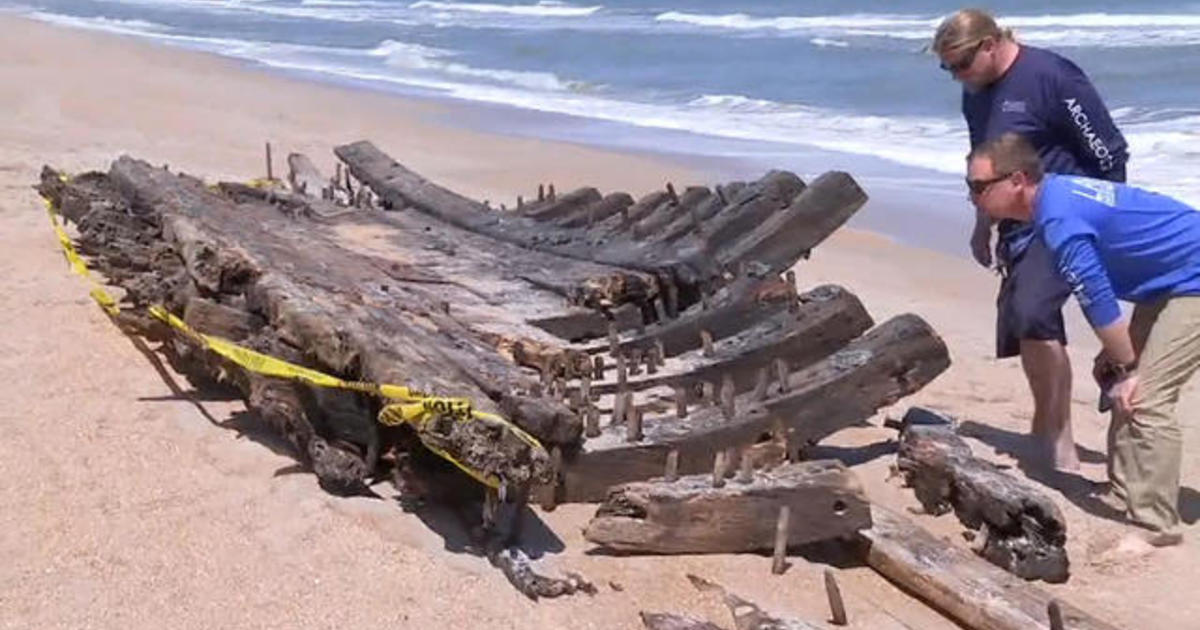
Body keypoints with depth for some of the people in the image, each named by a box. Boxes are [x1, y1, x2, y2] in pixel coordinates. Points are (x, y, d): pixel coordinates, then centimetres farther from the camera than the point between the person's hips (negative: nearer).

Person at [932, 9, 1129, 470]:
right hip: (1017, 228, 9)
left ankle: (1056, 435, -11)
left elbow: (1110, 154, -15)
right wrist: (983, 227, 24)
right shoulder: (976, 93, 8)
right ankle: (1051, 428, 29)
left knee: (1033, 315, -25)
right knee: (1027, 328, 12)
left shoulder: (1051, 76, -17)